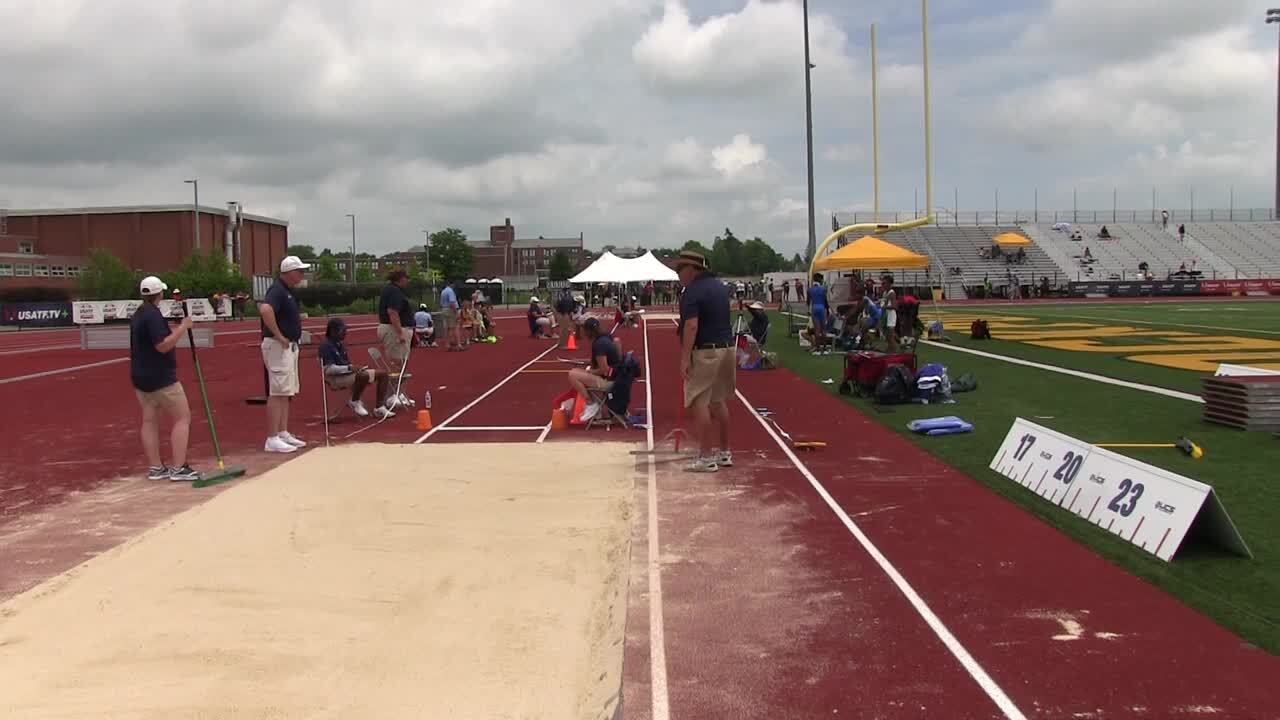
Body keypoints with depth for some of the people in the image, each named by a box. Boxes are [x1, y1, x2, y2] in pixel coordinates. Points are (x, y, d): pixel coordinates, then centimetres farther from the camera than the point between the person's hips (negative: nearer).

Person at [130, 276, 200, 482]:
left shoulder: (138, 315, 13)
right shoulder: (153, 315, -17)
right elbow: (163, 345, -24)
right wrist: (183, 327, -20)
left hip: (140, 376, 10)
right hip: (161, 378, -10)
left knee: (149, 420, 9)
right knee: (183, 418, -4)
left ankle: (155, 468, 13)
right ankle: (178, 468, -8)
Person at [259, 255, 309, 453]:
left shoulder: (287, 291, 15)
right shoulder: (278, 290, -16)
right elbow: (265, 309, -34)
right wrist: (279, 336, -27)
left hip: (290, 346, 10)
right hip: (279, 346, -10)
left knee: (287, 392, 14)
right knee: (279, 392, -9)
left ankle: (283, 433, 20)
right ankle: (272, 439, -7)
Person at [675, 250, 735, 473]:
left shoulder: (693, 291, -13)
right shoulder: (720, 286, 14)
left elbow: (691, 326, -23)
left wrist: (685, 358, -24)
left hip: (704, 352, -9)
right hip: (727, 347, 9)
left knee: (698, 403, -5)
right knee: (718, 402, 17)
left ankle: (706, 457, -7)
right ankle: (724, 452, 23)